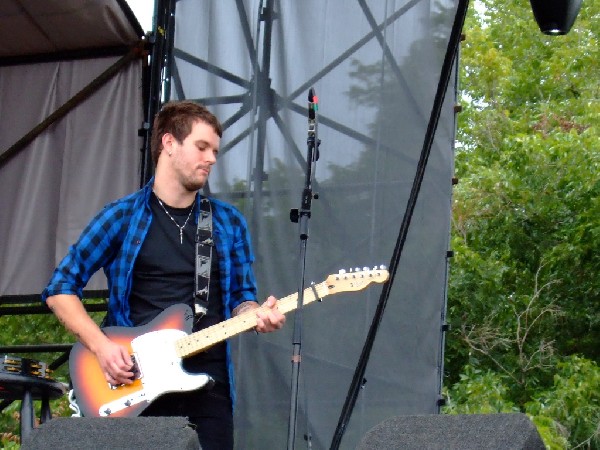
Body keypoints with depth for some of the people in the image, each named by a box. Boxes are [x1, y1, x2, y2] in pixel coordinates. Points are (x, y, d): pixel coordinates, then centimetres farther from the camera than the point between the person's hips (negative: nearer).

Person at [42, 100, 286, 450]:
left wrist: (257, 314, -9)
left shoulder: (229, 223, 10)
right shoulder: (122, 217, 1)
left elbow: (240, 297, 15)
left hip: (207, 386, 3)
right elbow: (60, 289, 2)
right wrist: (100, 345, -11)